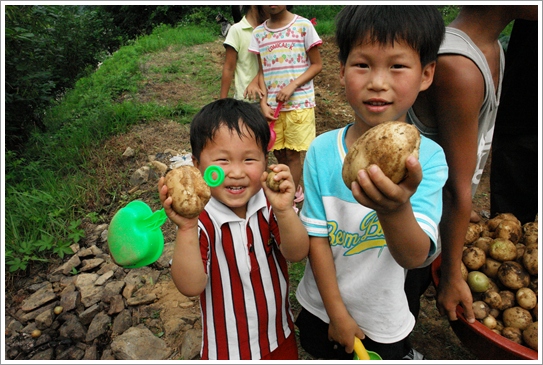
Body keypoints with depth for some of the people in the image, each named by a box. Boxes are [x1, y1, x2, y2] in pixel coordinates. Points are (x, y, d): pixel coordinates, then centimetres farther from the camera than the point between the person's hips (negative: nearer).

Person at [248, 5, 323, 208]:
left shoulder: (303, 26, -4)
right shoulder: (258, 33, 6)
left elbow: (317, 65, -2)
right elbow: (262, 71, 8)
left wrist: (292, 86, -15)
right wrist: (263, 103, -4)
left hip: (299, 102, -3)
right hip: (272, 104, 4)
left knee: (292, 153, 2)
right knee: (278, 152, 10)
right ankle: (295, 190, 33)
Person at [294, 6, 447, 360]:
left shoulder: (428, 157, -20)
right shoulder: (322, 150, -17)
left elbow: (415, 257, -29)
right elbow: (317, 238, -11)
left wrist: (395, 209, -50)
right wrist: (337, 313, -8)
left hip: (384, 322, -1)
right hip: (321, 307, 2)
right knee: (323, 354, 26)